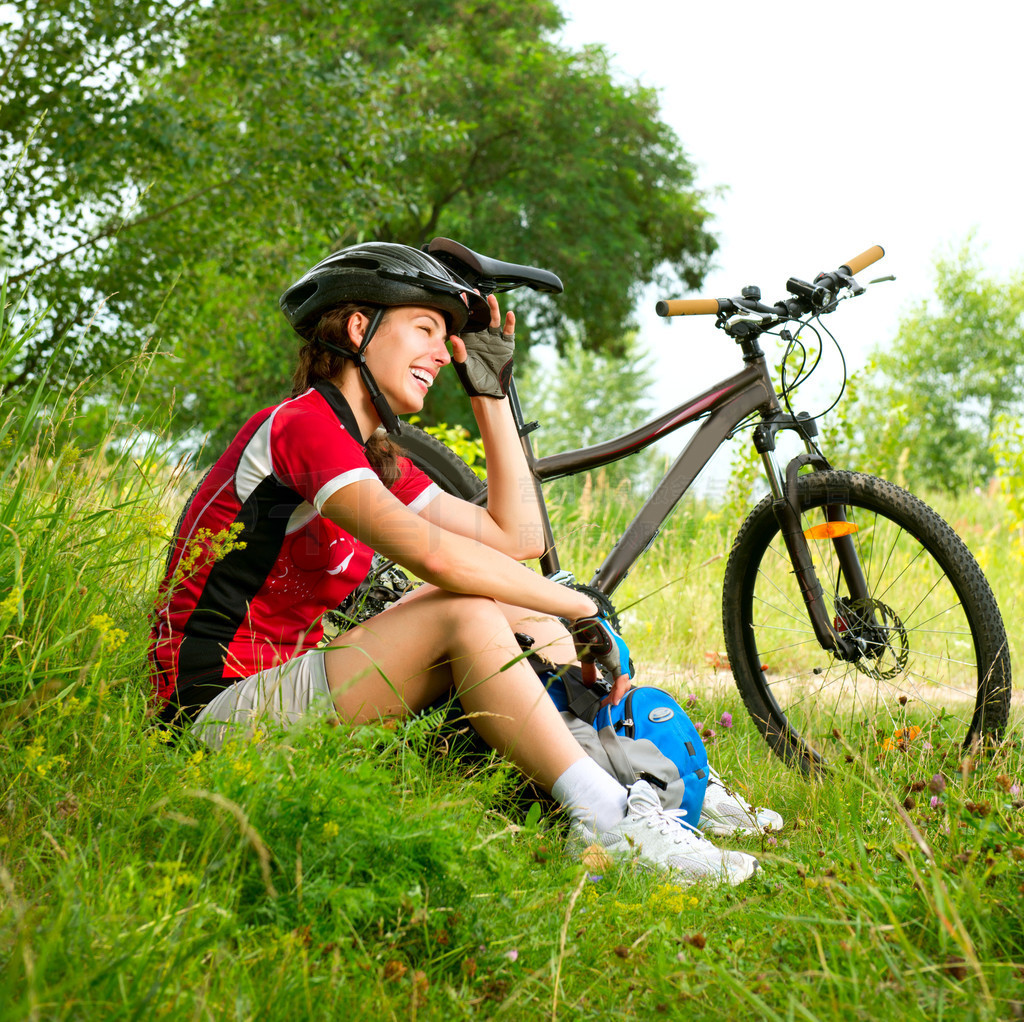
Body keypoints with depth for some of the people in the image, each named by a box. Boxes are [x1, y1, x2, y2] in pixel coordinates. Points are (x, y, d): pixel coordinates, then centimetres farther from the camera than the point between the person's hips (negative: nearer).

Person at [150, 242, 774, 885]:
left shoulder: (377, 460, 15)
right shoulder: (303, 423, -15)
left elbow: (517, 537, 10)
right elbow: (431, 553, -28)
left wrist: (491, 391, 10)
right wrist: (583, 609, -19)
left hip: (285, 682, 9)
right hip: (221, 710, -9)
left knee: (530, 620, 2)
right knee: (466, 614, -24)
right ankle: (608, 822, -21)